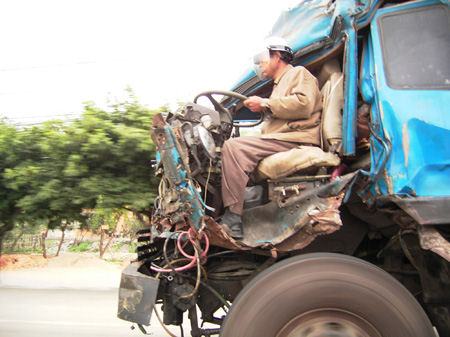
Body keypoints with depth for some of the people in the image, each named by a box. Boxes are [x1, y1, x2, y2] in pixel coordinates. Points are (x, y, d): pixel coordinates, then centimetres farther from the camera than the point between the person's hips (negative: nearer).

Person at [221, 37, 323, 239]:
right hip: (279, 140, 10)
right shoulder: (280, 84, 35)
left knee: (233, 147, -25)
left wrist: (265, 104, -8)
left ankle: (233, 218, -29)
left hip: (295, 140, -10)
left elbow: (303, 104, -13)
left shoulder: (298, 73, 8)